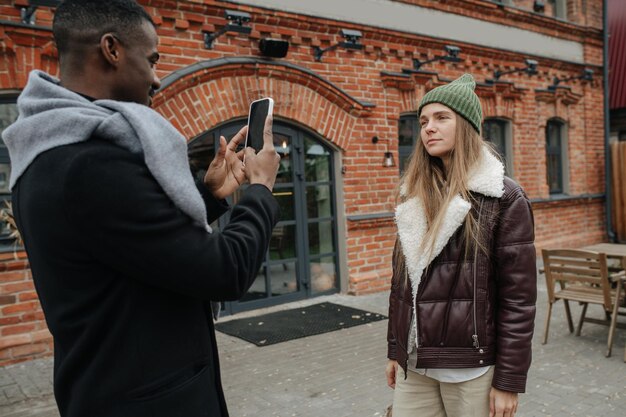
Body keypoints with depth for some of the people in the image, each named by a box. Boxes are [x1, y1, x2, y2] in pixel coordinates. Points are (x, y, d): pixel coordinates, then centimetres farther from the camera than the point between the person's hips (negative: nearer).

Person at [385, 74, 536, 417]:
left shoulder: (504, 198, -8)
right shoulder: (412, 197, 7)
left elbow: (518, 296, -10)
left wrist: (509, 380, -10)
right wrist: (394, 350, 12)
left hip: (472, 368, -4)